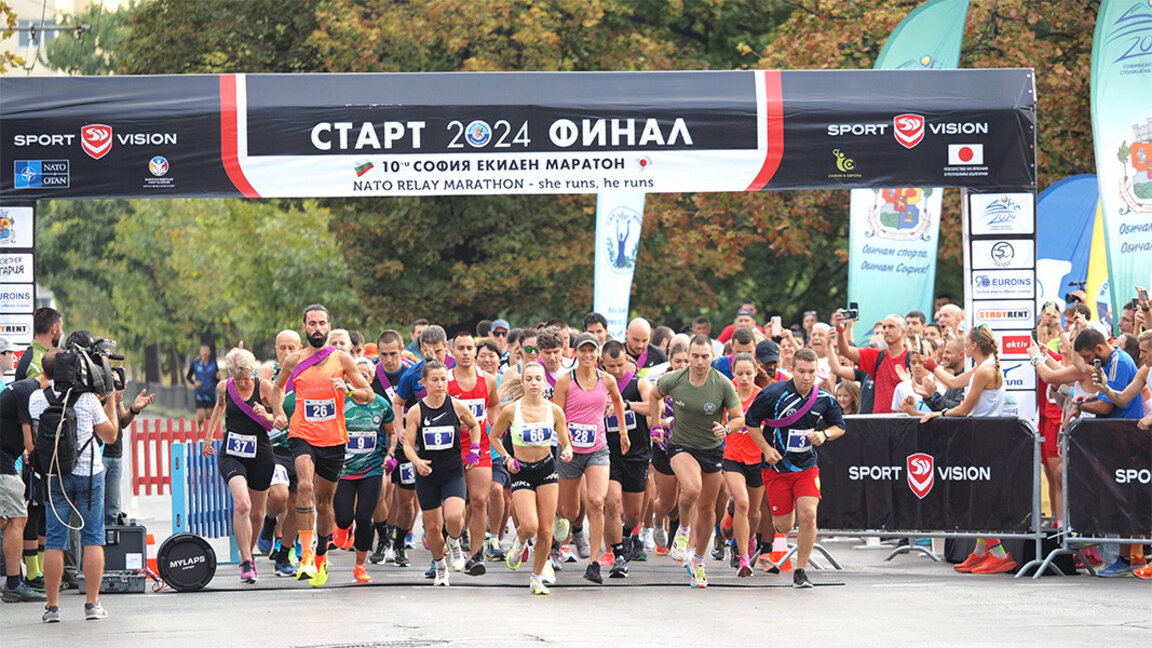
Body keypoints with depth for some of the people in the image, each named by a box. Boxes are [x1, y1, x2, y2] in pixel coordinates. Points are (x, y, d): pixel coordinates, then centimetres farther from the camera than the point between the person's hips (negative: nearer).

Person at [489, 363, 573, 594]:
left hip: (547, 469, 2)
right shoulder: (510, 410, -6)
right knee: (529, 526, -18)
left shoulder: (554, 410, -1)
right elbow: (494, 436, 9)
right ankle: (519, 544, 20)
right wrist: (506, 458, -4)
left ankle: (537, 578, 16)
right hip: (521, 471, -2)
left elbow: (566, 443, 9)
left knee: (545, 531, -1)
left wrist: (567, 452, -13)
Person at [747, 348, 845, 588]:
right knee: (784, 527, 1)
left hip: (807, 467, 2)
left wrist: (824, 435, -10)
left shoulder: (824, 399, -4)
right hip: (777, 467, -2)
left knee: (808, 515, -16)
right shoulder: (773, 394, -14)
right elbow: (751, 420, -2)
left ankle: (801, 571, -2)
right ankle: (781, 513, 41)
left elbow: (839, 426, 12)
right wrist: (766, 449, -10)